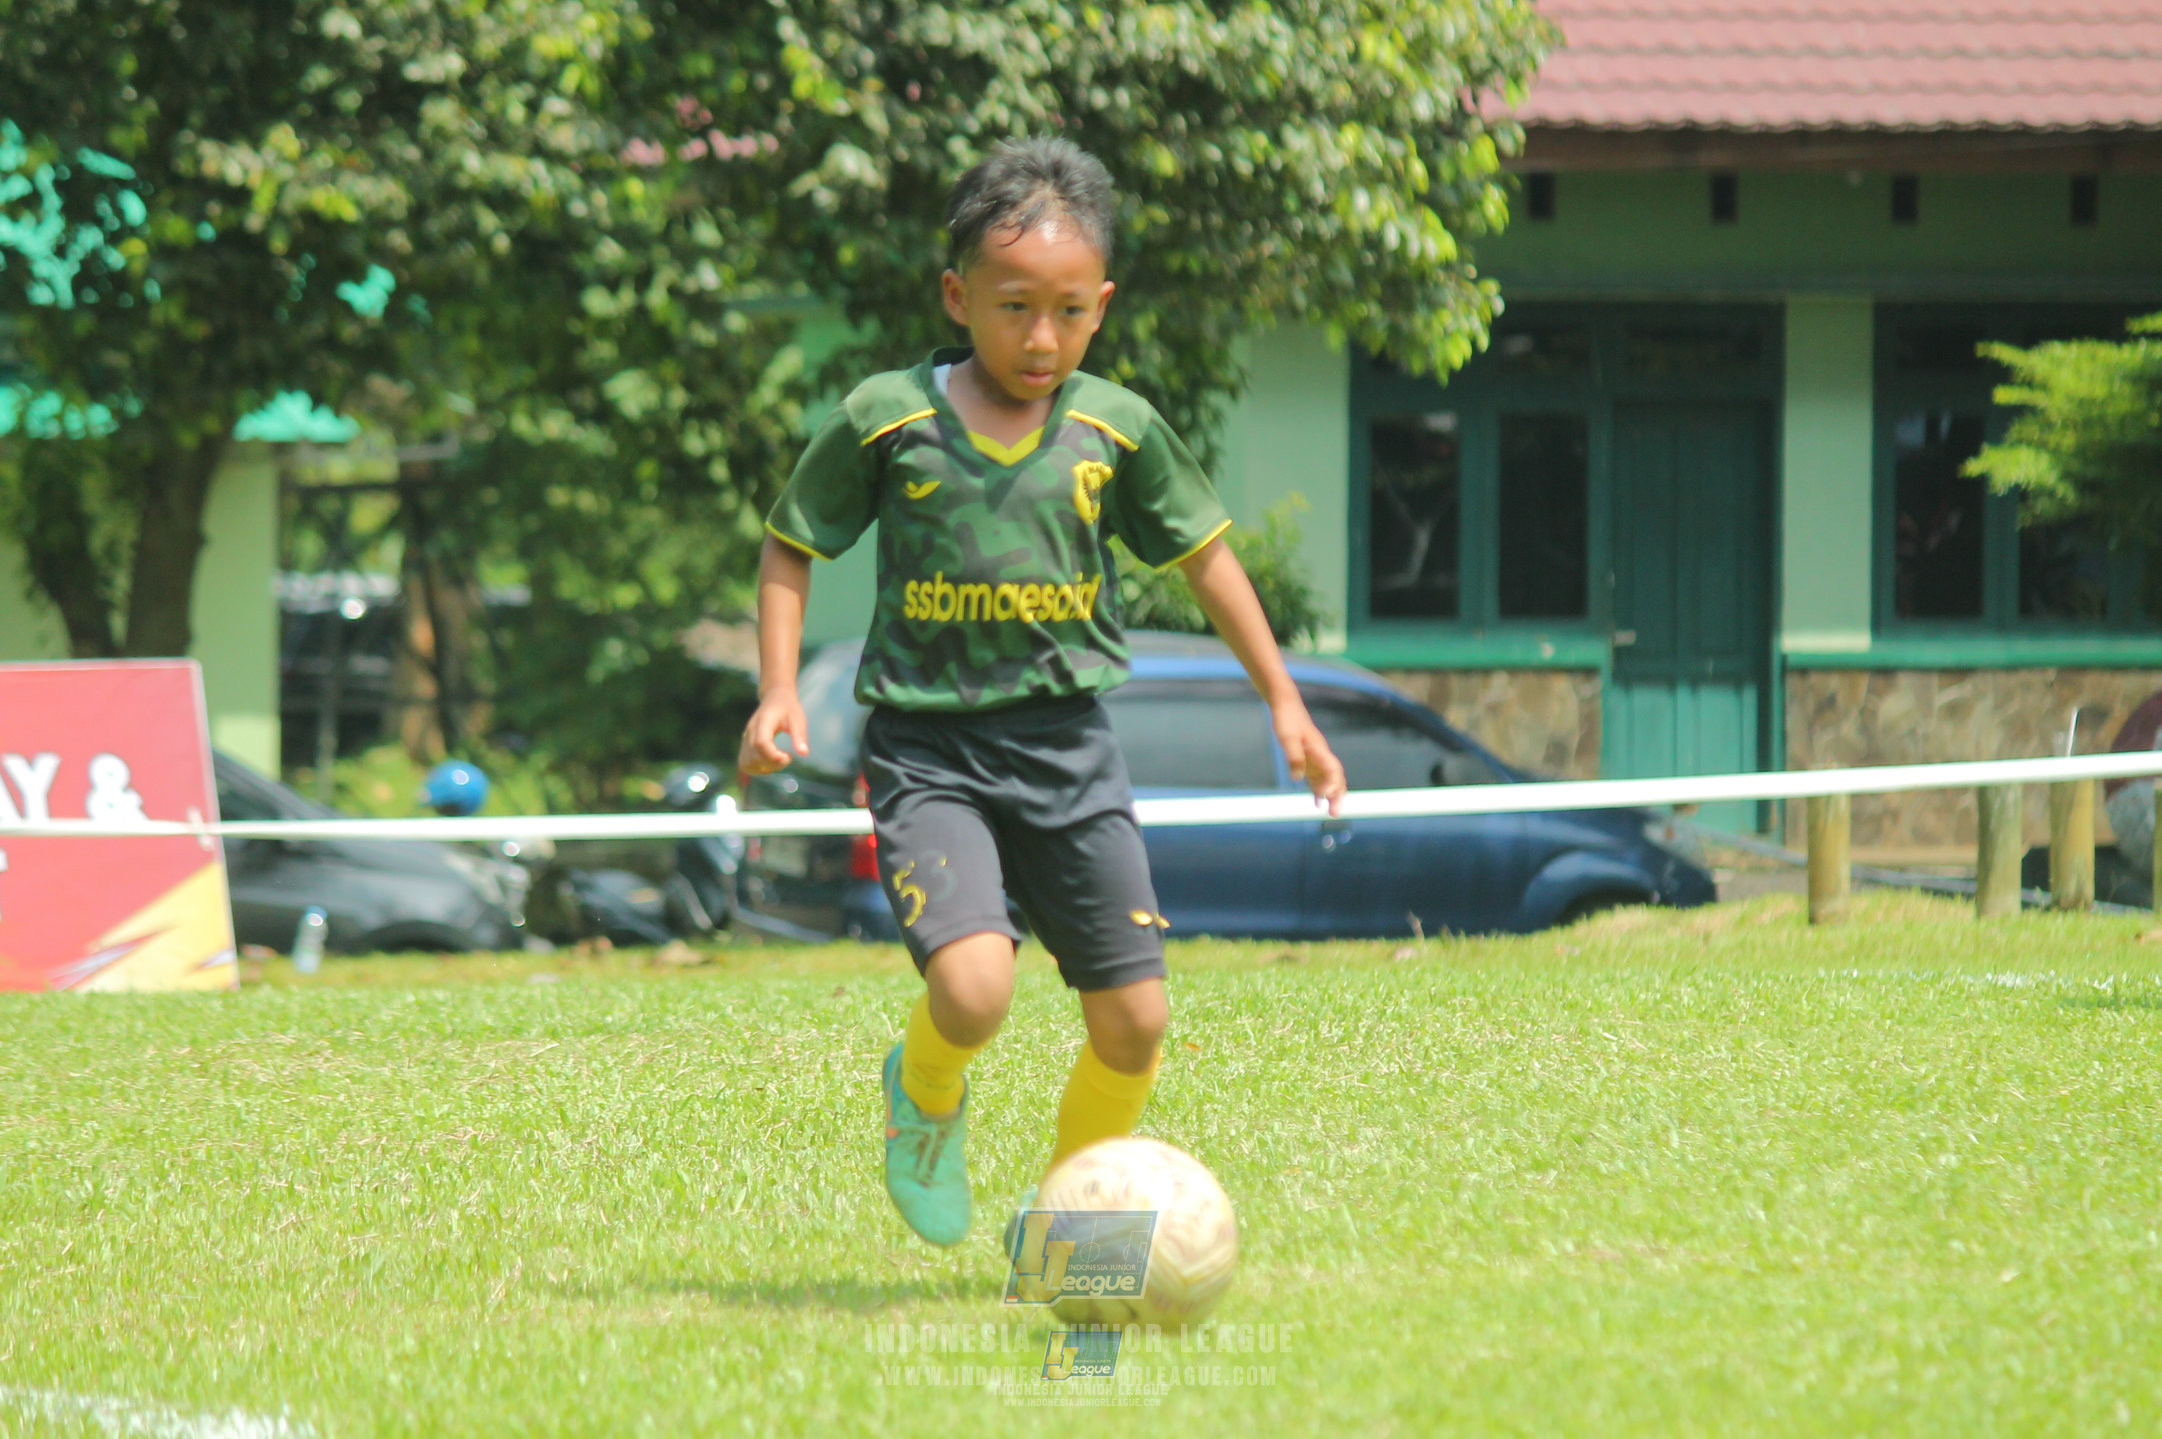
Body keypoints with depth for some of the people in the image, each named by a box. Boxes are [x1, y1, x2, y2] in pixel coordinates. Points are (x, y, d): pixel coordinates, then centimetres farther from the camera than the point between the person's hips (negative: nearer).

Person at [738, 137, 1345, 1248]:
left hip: (1069, 749, 3)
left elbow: (1202, 552, 16)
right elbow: (790, 544, 8)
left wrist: (1284, 703, 18)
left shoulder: (1117, 429, 1)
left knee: (1134, 1025, 0)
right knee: (974, 989, -25)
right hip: (928, 750, -3)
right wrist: (777, 691, -4)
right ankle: (925, 1097, 11)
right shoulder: (886, 420, -6)